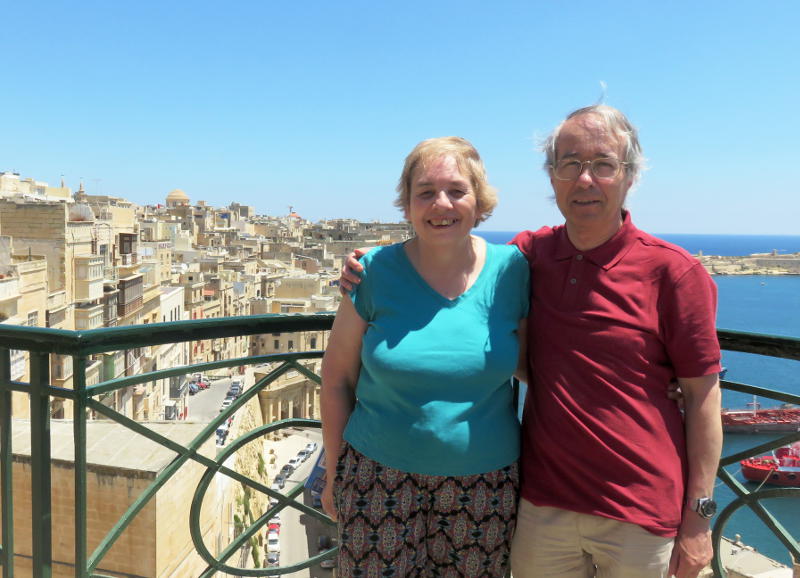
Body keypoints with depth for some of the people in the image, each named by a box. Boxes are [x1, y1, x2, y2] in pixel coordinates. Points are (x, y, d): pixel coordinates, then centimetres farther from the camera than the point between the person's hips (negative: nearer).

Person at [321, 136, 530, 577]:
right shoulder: (375, 272, -8)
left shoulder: (511, 271, -5)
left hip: (485, 492, 2)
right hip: (381, 484, -1)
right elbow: (337, 380, -1)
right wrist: (334, 476, 3)